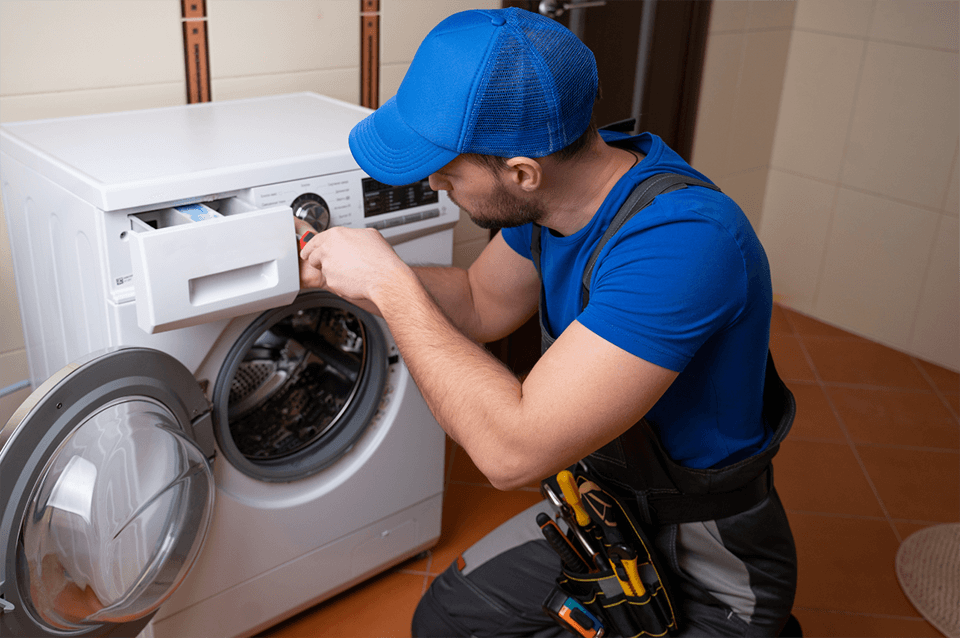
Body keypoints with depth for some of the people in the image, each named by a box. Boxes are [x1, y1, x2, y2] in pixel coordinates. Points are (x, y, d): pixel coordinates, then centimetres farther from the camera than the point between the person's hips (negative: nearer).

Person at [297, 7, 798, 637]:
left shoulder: (685, 242, -36)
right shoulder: (549, 194, -10)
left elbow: (513, 449, -38)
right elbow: (482, 304, 7)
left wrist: (389, 282, -30)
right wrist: (353, 272, -8)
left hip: (709, 570, -7)